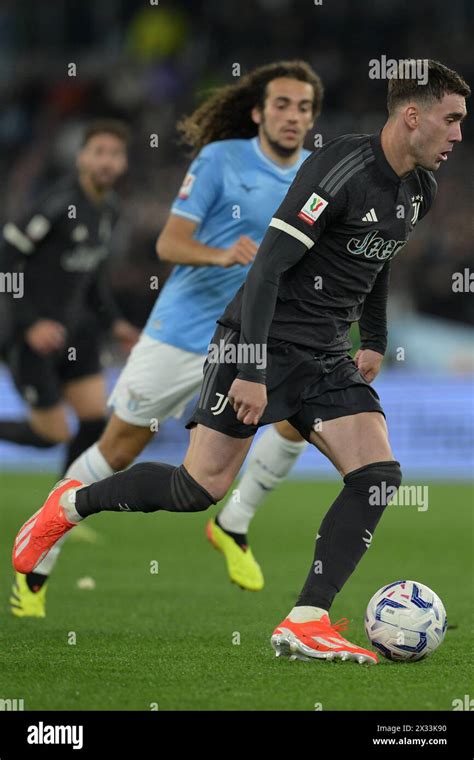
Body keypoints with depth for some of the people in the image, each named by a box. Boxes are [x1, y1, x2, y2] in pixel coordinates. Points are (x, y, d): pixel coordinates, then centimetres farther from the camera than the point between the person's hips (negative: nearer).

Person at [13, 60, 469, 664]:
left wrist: (376, 341, 30)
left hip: (326, 358, 8)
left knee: (378, 475, -12)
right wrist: (251, 371, -25)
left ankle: (305, 624, -12)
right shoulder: (341, 170, -20)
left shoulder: (419, 190, 7)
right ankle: (72, 503, 18)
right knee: (200, 489, -8)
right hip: (261, 343, -8)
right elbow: (268, 265, -22)